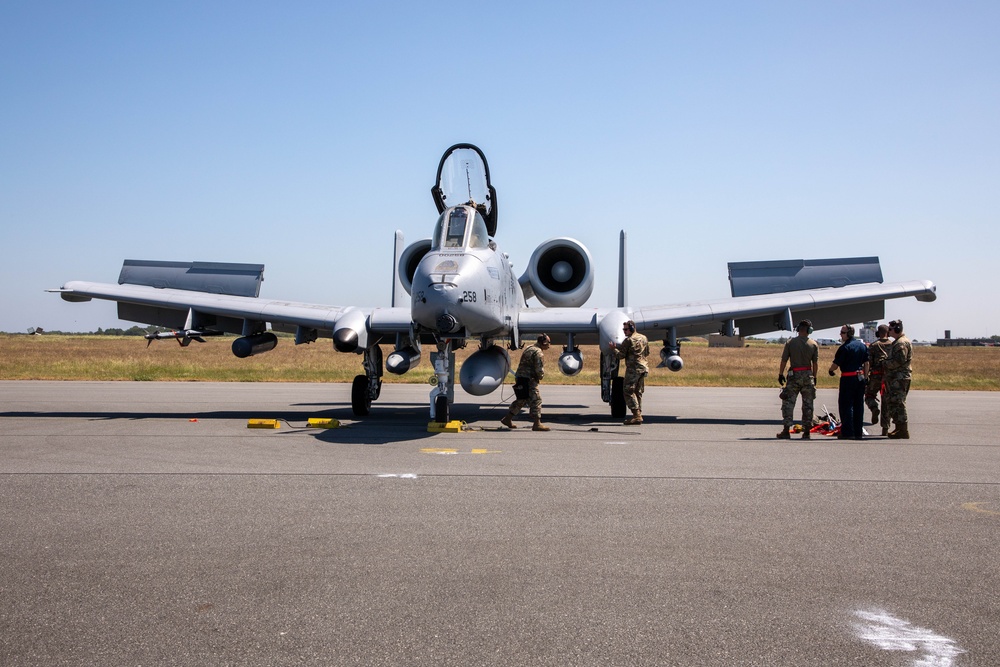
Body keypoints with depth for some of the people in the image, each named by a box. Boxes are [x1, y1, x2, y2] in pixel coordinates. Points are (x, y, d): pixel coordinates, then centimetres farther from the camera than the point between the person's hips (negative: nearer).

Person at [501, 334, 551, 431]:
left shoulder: (529, 348, 16)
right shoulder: (538, 353, -15)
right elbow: (540, 370, -19)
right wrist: (540, 377, 3)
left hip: (520, 378, 10)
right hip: (528, 380, -10)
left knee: (521, 400, 18)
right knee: (536, 400, -6)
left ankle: (507, 419, 24)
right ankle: (537, 424, -6)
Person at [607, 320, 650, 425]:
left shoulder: (628, 340, -9)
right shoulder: (644, 338, 15)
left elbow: (621, 355, -9)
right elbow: (647, 353, 23)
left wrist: (614, 348, 4)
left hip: (633, 369, -8)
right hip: (644, 368, 8)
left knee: (628, 391, -7)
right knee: (638, 392, 13)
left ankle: (636, 415, -15)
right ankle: (638, 415, 11)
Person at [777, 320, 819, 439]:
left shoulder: (790, 342, -3)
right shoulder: (813, 344, 1)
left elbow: (784, 360, -3)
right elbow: (815, 363, 2)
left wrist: (780, 374, 5)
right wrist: (814, 377, 12)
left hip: (794, 375, -2)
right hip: (808, 375, 2)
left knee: (788, 403, 2)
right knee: (808, 405, 8)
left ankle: (786, 430, -3)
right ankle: (806, 431, 10)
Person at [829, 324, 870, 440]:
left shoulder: (844, 347, -13)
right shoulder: (863, 345, 9)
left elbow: (836, 364, -11)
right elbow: (866, 363, 12)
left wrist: (831, 371, 9)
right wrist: (865, 378, 15)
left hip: (848, 378, -7)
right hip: (860, 377, 7)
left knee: (846, 405, -2)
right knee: (859, 405, 11)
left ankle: (848, 432, -4)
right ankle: (858, 432, 14)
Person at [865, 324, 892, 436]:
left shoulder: (873, 345, -1)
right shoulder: (893, 345, 5)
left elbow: (868, 362, -6)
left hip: (876, 376, -2)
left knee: (869, 395, 17)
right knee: (886, 402, 7)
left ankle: (874, 408, -17)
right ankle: (885, 429, 6)